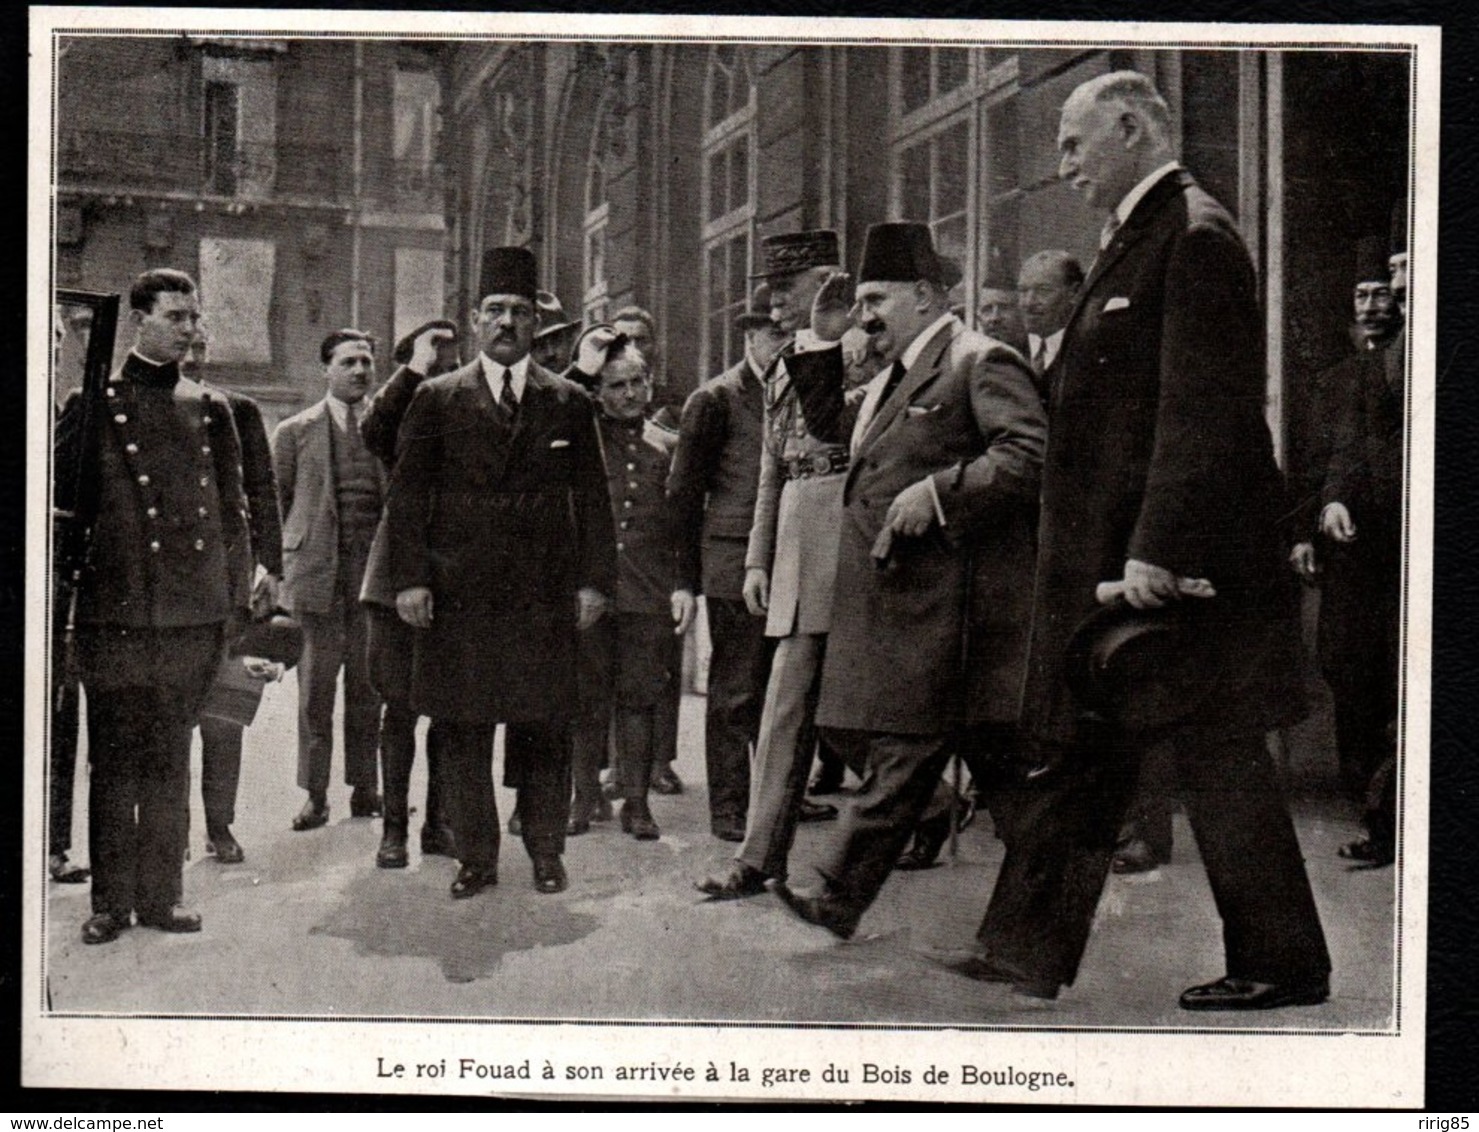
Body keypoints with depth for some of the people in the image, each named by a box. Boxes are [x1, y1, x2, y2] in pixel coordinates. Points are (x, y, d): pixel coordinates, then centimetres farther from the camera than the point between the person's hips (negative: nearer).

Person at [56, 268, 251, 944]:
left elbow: (234, 511, 14)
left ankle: (162, 893, 16)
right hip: (115, 610, -3)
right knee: (114, 762, 2)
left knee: (170, 761, 9)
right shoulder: (95, 405, 2)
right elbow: (54, 493, 5)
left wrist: (236, 598, 9)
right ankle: (111, 900, 10)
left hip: (193, 613, 3)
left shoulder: (210, 411, 12)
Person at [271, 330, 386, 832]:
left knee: (368, 686, 7)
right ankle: (315, 795, 6)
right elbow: (275, 504, 8)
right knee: (316, 687, 0)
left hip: (375, 574, 2)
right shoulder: (295, 432, 6)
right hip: (318, 573, -2)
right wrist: (277, 571, 2)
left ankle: (365, 788, 16)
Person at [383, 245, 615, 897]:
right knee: (464, 732, 3)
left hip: (545, 594, 1)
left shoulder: (569, 403, 10)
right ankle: (475, 857, 13)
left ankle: (546, 851, 15)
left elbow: (592, 499, 10)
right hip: (459, 595, 0)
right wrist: (409, 579, -5)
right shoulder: (437, 399, 7)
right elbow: (406, 494, 4)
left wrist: (593, 580, 3)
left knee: (544, 730, 3)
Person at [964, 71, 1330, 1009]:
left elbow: (1203, 410, -21)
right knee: (1077, 752, 12)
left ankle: (1284, 964, 12)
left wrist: (1157, 548, -26)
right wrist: (1114, 555, 18)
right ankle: (1028, 949, 19)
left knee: (1217, 755, -1)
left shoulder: (1194, 237, -13)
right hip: (1111, 559, 10)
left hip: (1177, 556, -10)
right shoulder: (1137, 238, 18)